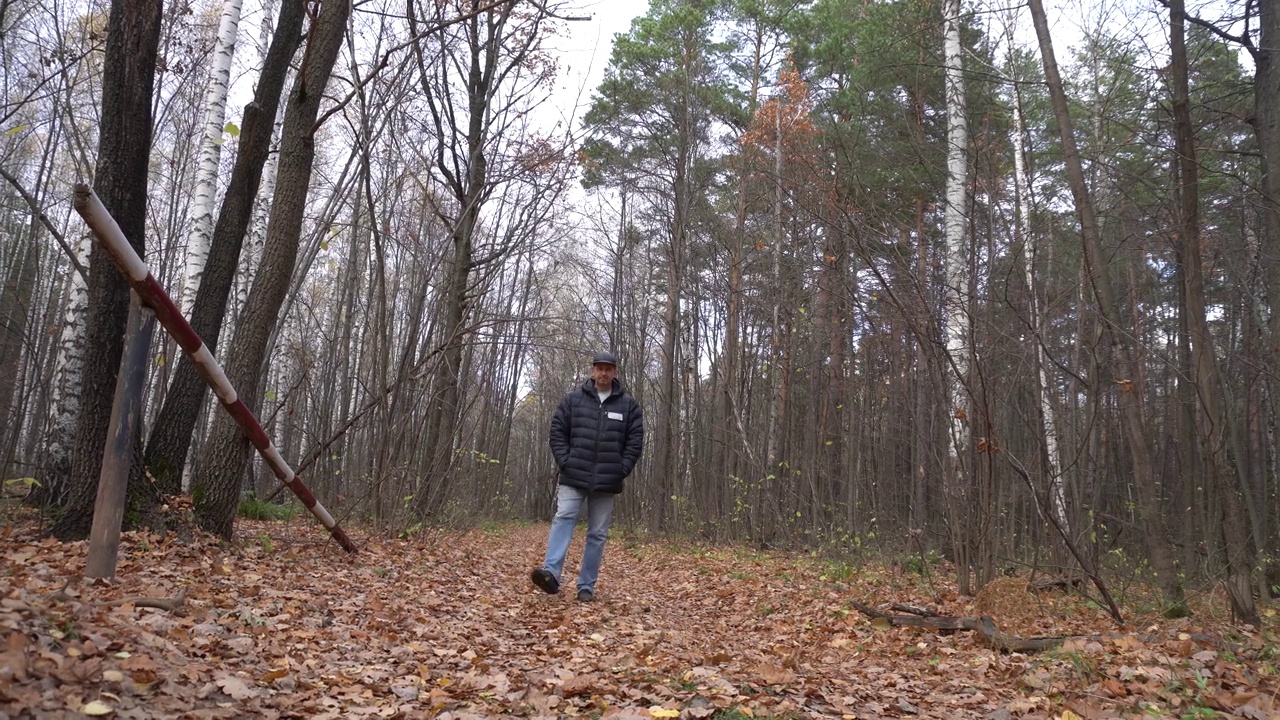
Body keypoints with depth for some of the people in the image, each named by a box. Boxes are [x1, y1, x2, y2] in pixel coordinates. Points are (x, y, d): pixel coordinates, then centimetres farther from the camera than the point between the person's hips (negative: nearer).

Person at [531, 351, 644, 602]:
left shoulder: (629, 405, 4)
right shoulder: (573, 399, 4)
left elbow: (635, 441, 4)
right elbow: (557, 431, 4)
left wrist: (621, 470, -5)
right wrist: (564, 462, -7)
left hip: (607, 481, 1)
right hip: (574, 477, -1)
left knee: (598, 533, 3)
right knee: (563, 518, -17)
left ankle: (586, 586, 8)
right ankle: (551, 573, -27)